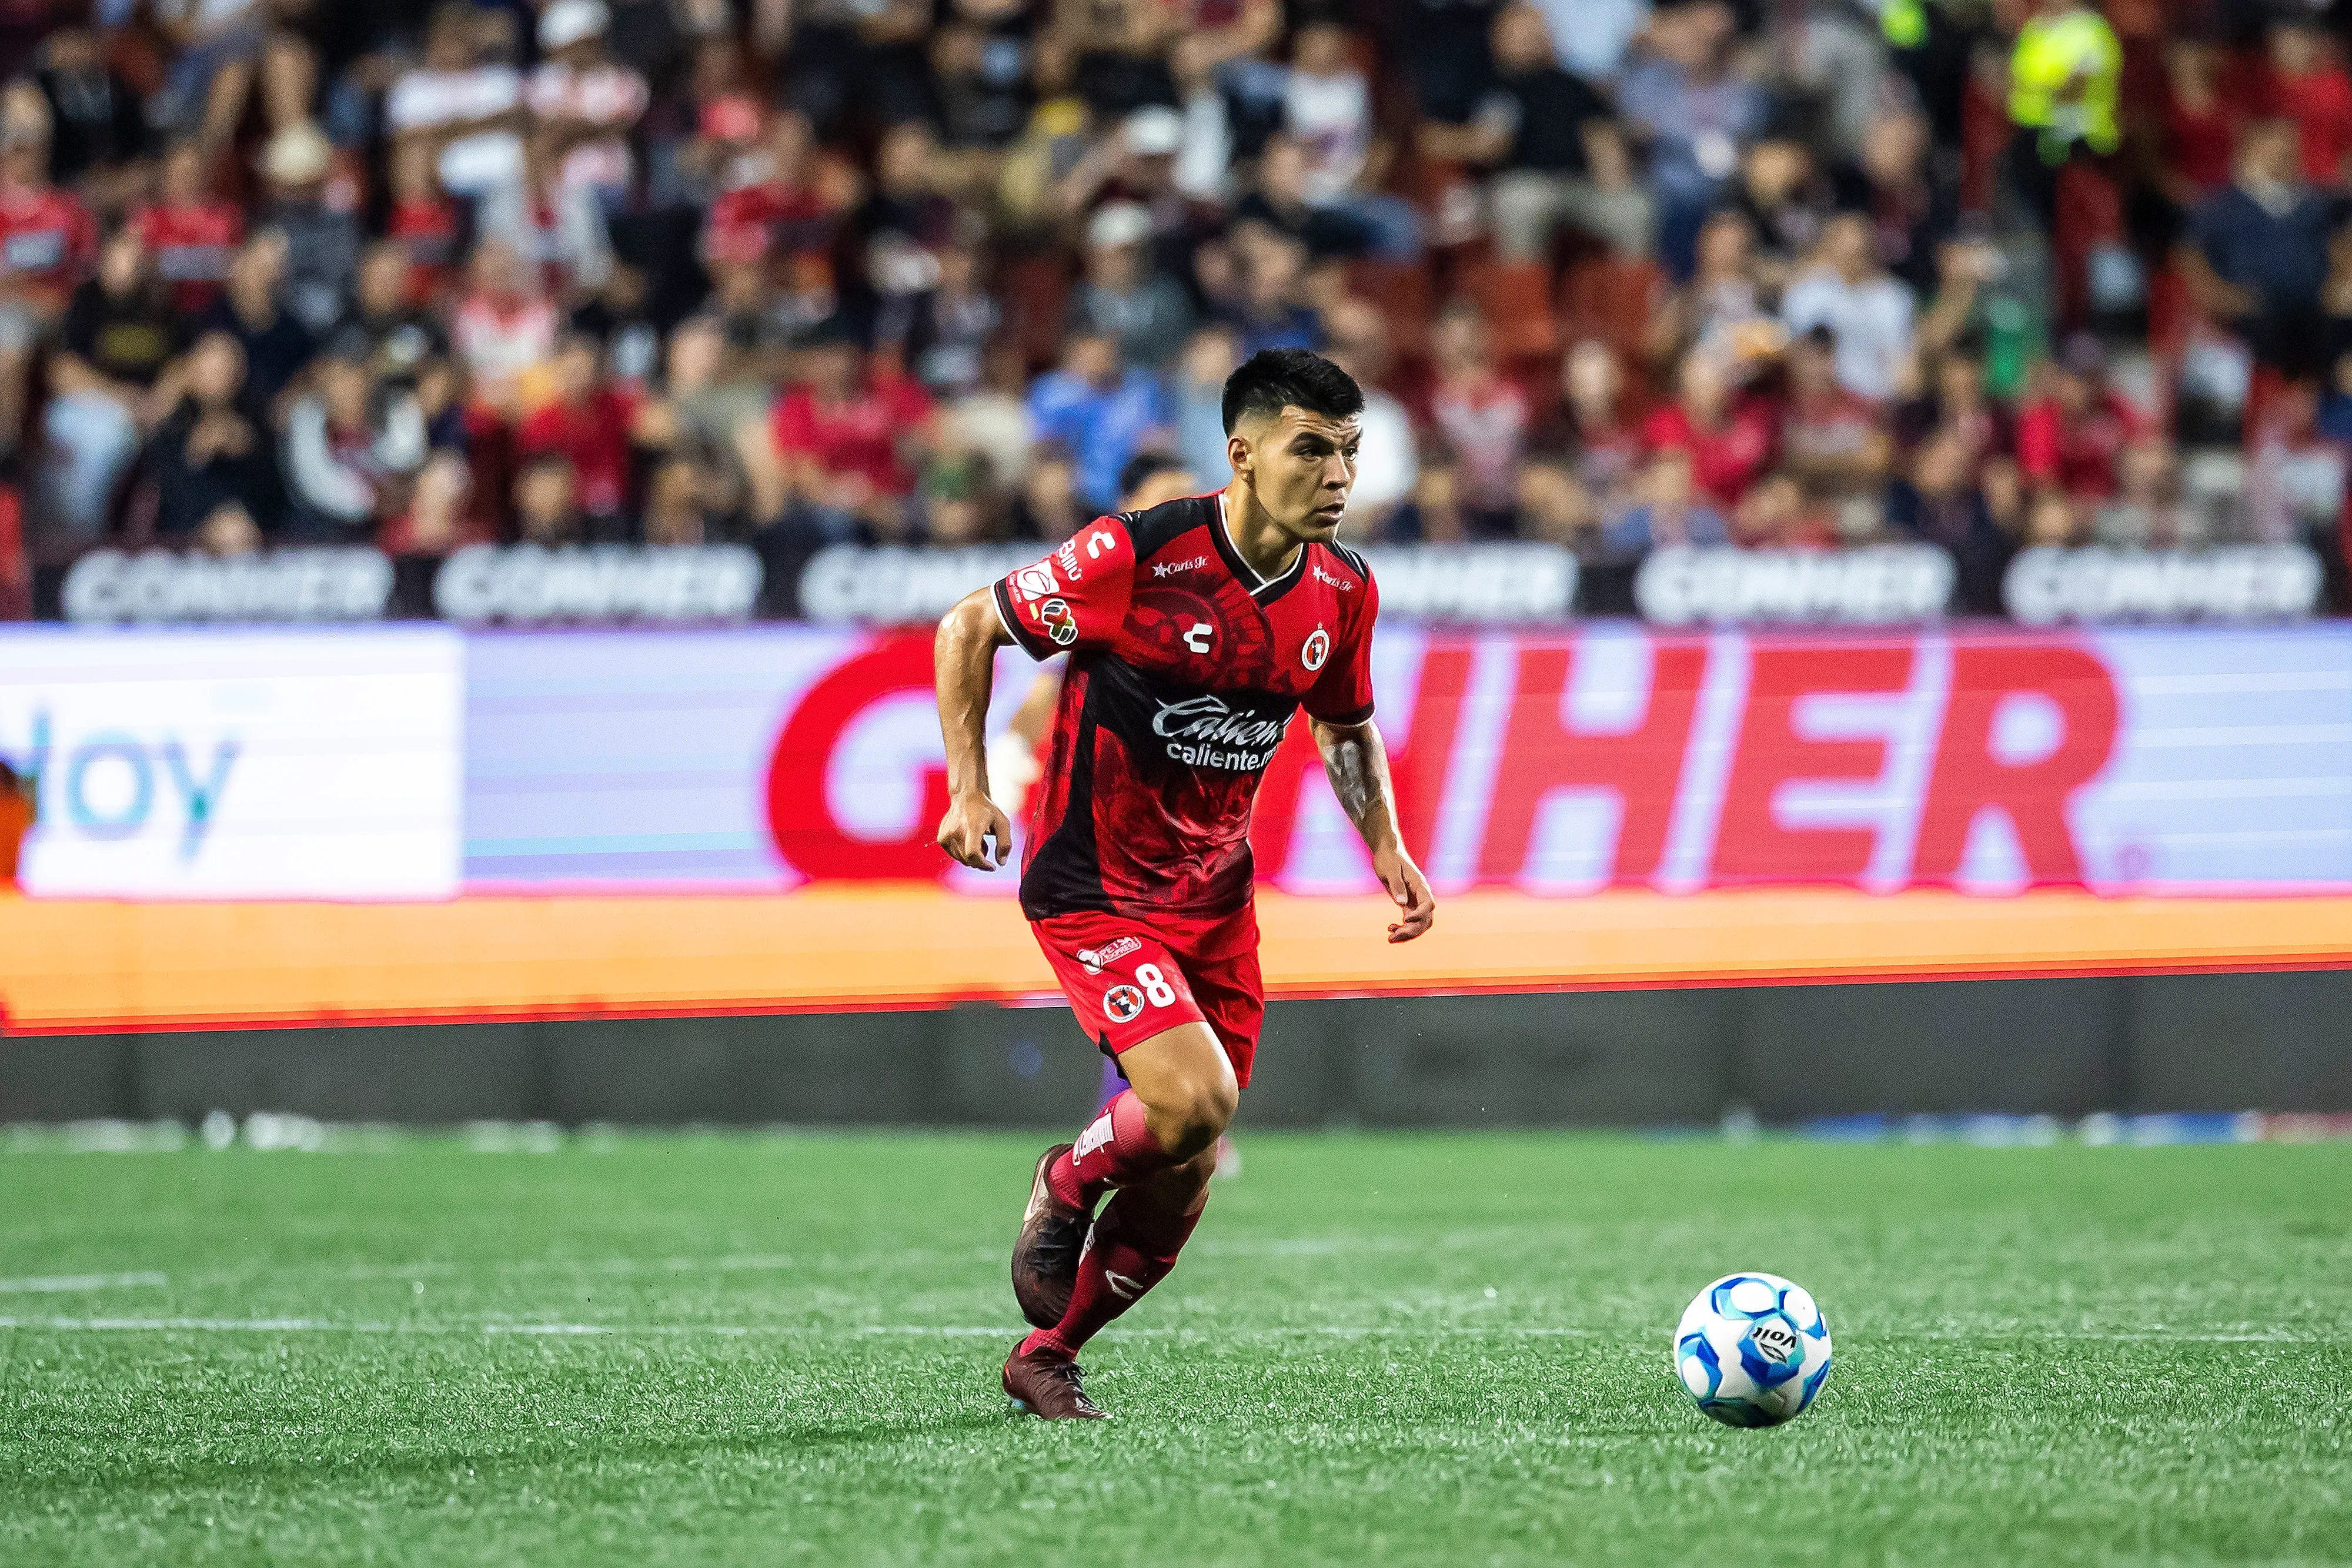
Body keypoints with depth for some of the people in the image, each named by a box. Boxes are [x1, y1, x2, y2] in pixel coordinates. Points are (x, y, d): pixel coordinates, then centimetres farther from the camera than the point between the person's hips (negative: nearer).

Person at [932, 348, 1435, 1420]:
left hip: (1216, 895, 6)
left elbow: (1346, 725, 17)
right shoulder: (1134, 556, -20)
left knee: (1181, 1187, 6)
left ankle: (1045, 1358, 29)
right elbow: (969, 627, -7)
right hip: (1094, 886, -6)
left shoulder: (1343, 594, -3)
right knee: (1195, 1099, -25)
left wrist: (1388, 852, 2)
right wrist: (969, 786, -14)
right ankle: (1066, 1187, 8)